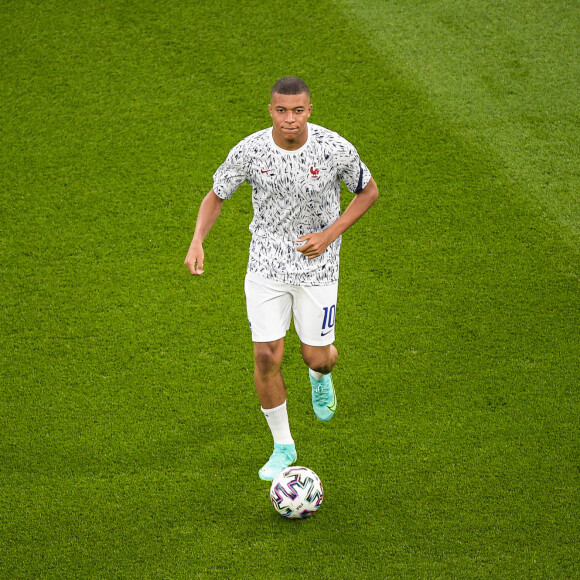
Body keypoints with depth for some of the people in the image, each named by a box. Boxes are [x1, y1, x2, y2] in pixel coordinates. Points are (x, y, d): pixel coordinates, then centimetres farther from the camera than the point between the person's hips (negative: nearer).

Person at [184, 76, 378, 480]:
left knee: (316, 356, 4)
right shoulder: (249, 151, -14)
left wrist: (330, 234, -13)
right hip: (267, 264, 1)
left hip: (317, 265, -1)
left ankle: (322, 376, 46)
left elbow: (369, 191, -1)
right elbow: (216, 195, 1)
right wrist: (197, 242, -17)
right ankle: (283, 447, 17)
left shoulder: (336, 150, -18)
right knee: (267, 356, -3)